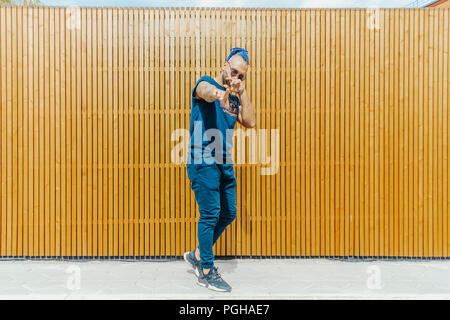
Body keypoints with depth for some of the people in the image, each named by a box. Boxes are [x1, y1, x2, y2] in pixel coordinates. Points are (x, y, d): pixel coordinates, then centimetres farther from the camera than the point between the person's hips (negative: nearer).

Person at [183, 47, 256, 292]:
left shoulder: (234, 99, 20)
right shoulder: (206, 83, 2)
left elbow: (250, 122, 5)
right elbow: (205, 93, -25)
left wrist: (241, 92, 2)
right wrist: (217, 92, -48)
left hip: (225, 164, 8)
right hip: (203, 162, -8)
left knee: (228, 214, 11)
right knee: (210, 214, -5)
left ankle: (197, 255, 29)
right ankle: (206, 272, 10)